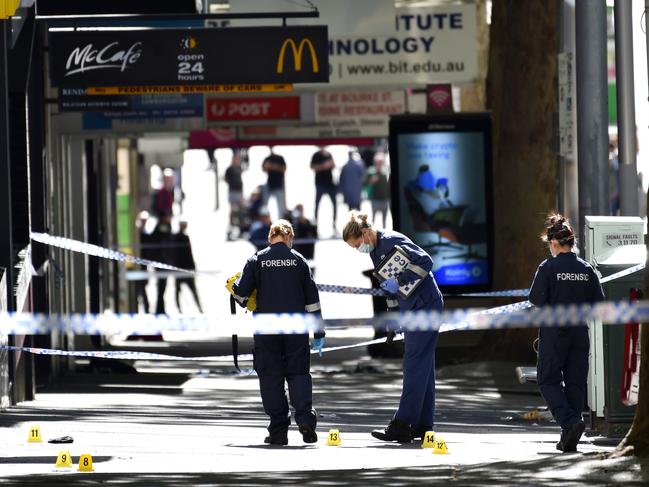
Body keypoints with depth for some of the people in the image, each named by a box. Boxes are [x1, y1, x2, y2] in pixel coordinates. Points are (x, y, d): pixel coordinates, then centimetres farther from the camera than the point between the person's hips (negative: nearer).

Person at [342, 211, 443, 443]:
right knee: (423, 367, 11)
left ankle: (402, 426, -15)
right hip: (413, 309, 10)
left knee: (415, 366, -11)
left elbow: (426, 262, -24)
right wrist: (393, 311, 19)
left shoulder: (392, 241, -16)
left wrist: (399, 280, -25)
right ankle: (422, 426, 13)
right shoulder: (376, 250, 14)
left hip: (425, 305, -10)